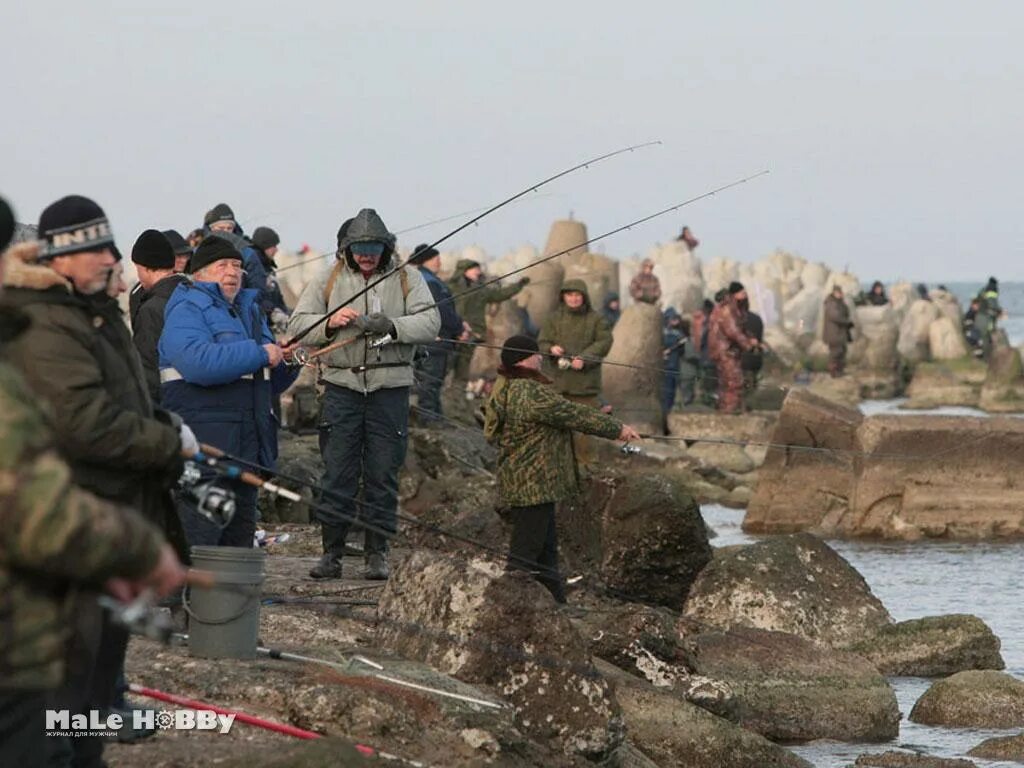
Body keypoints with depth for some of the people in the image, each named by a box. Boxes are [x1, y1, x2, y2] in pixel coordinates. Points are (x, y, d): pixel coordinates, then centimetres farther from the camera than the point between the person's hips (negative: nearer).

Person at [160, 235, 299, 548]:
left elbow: (268, 383, 28)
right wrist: (259, 354, -19)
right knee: (199, 541, -13)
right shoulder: (187, 310, -5)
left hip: (247, 446, 9)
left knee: (239, 540, 11)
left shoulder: (250, 311, 22)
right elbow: (198, 362, -25)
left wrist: (287, 363, 5)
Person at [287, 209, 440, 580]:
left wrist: (391, 326, -24)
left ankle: (377, 552, 10)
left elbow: (430, 323, -6)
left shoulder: (407, 278, 5)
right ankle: (332, 552, 6)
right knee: (337, 472, 0)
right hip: (342, 385, 0)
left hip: (390, 386, 0)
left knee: (383, 474, 3)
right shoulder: (329, 280, 7)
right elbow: (297, 324, 4)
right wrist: (330, 323, -16)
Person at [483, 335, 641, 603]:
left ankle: (557, 601, 29)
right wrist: (617, 429, -10)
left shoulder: (507, 388, 10)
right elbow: (574, 415, -19)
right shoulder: (531, 394, -24)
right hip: (533, 486, -11)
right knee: (526, 550, -5)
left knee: (547, 548, 20)